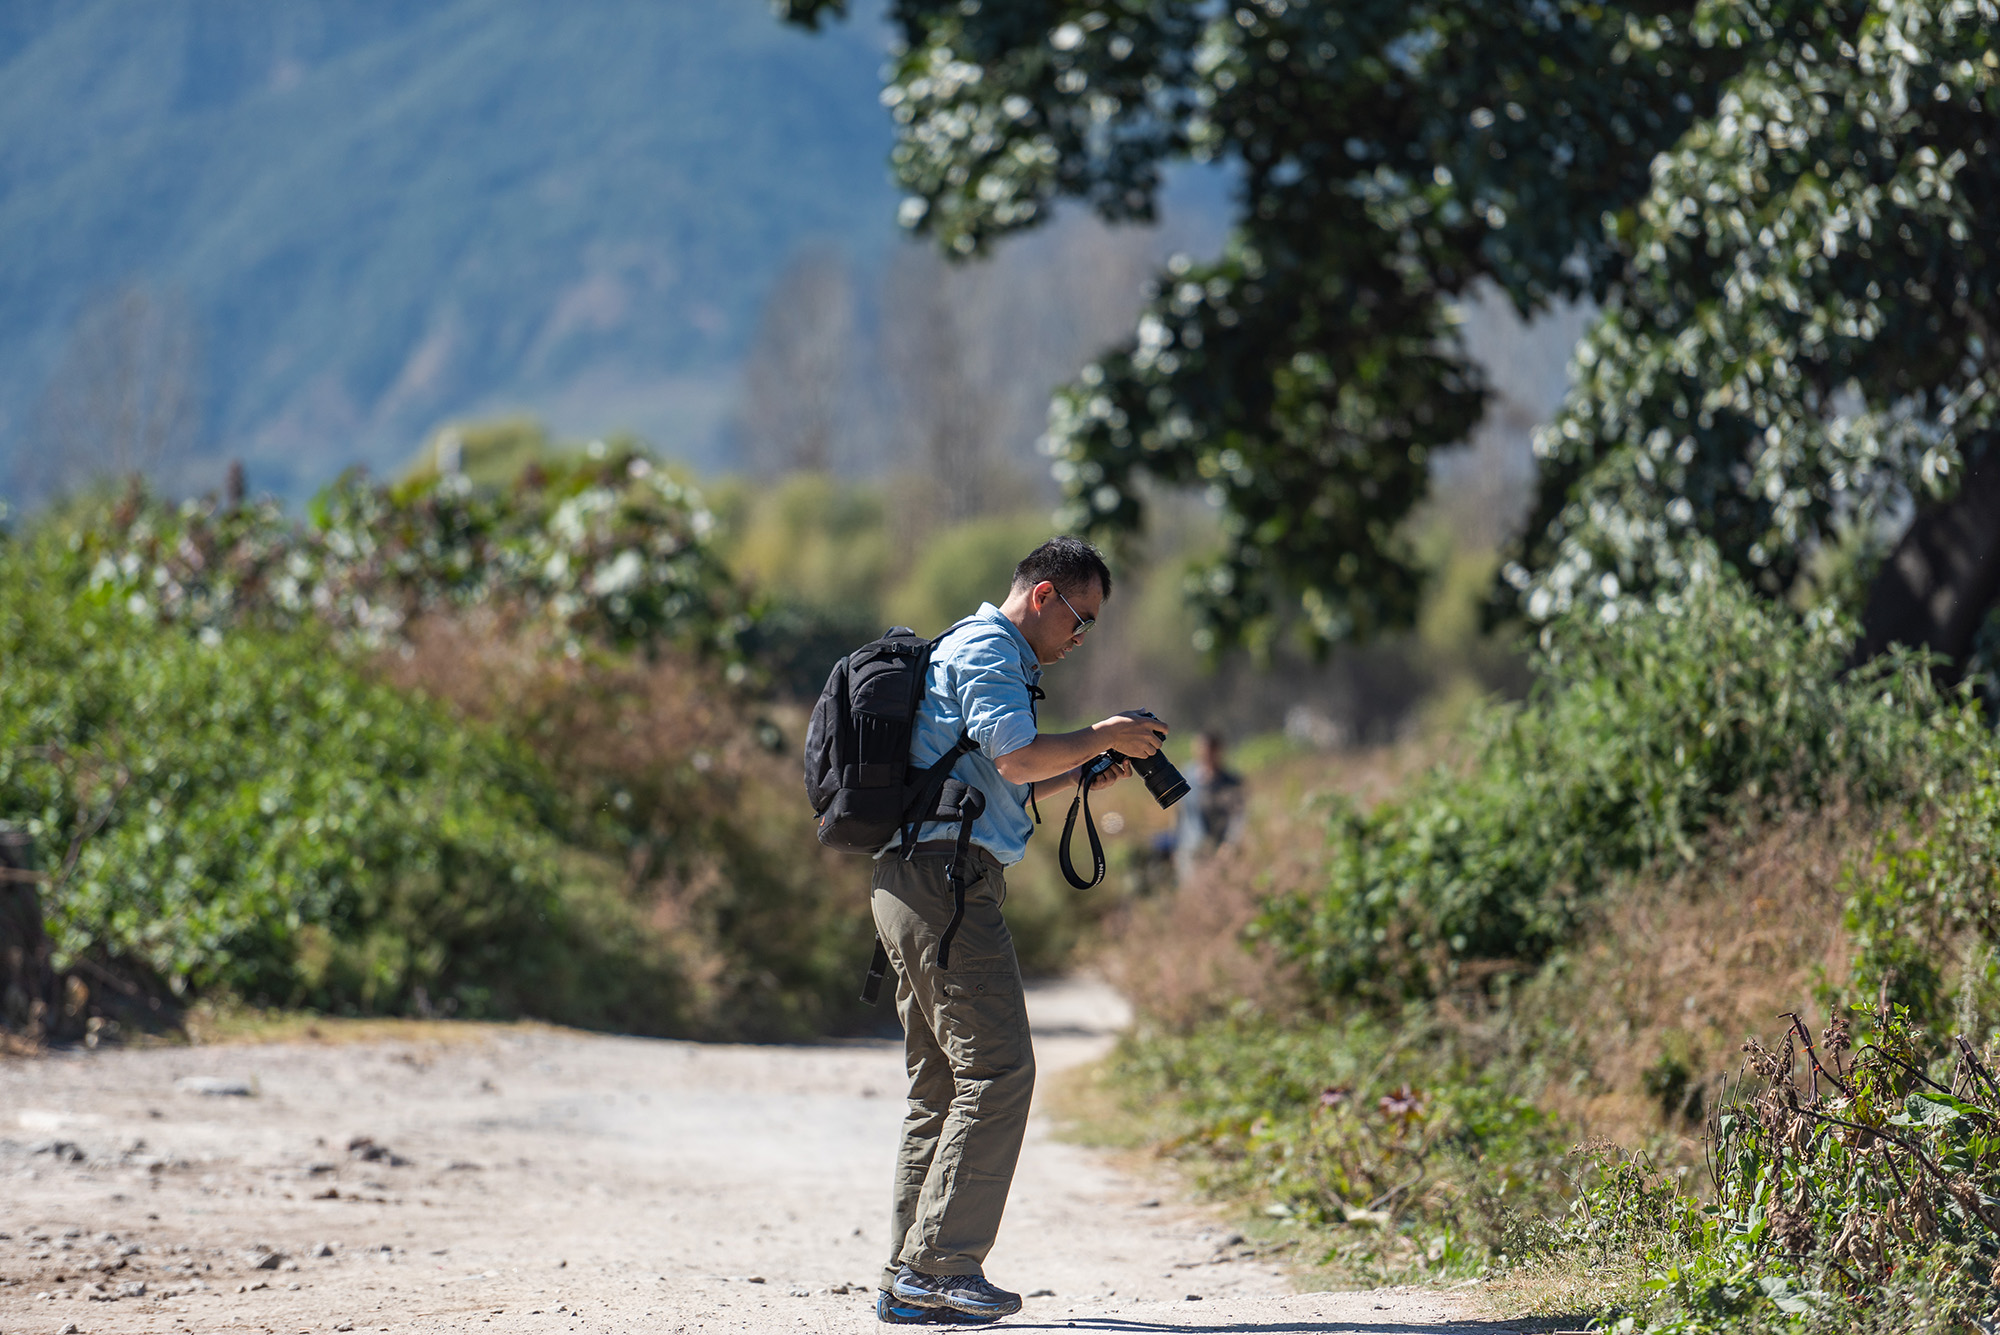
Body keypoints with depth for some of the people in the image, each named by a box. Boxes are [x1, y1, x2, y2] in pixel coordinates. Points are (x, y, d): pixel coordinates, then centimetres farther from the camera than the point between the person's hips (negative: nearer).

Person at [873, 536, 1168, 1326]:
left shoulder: (983, 654, 27)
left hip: (914, 882, 11)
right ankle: (939, 1266, -14)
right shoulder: (985, 649, -6)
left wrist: (1080, 775, 19)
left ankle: (910, 1278, 8)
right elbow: (1016, 757, -19)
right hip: (947, 875, -11)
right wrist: (1102, 738, -6)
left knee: (941, 1082, 9)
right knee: (996, 1068, -12)